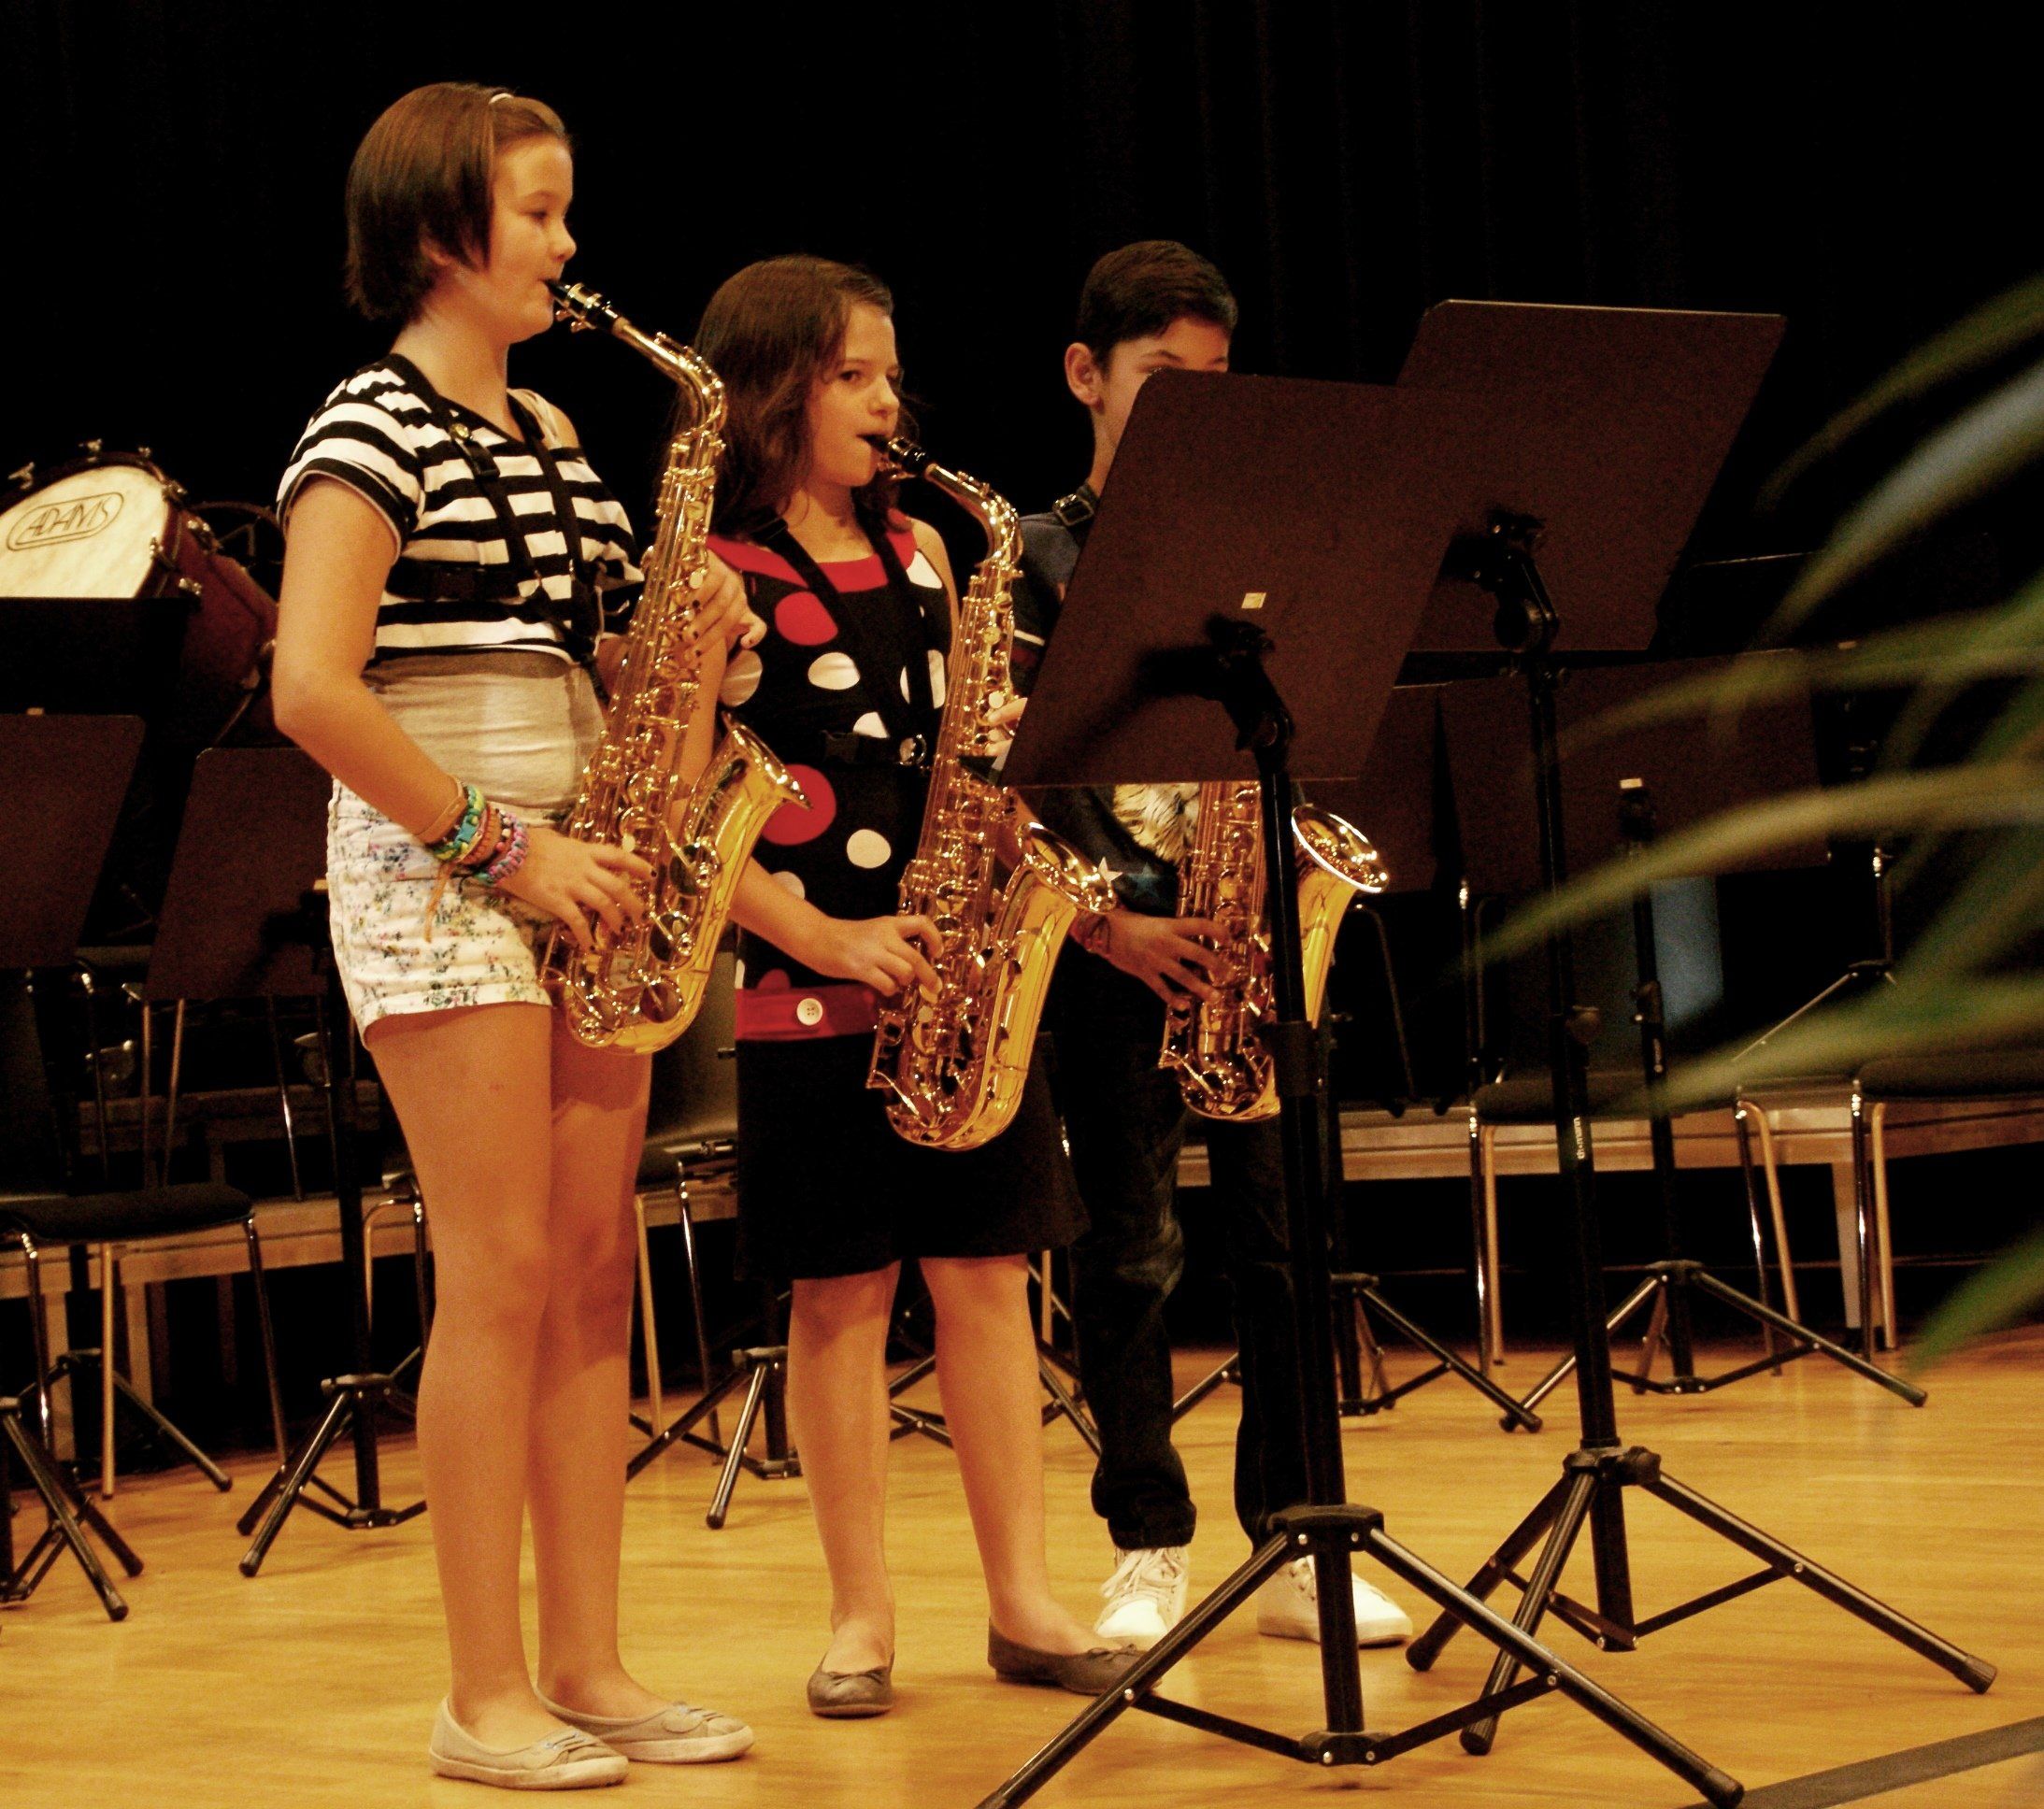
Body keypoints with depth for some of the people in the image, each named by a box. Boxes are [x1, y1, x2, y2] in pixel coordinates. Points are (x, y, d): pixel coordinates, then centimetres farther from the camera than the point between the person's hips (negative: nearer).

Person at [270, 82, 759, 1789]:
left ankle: (588, 1665, 10)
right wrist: (494, 843, -17)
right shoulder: (371, 429, -8)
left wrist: (692, 637, 1)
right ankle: (488, 1697, -3)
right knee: (502, 1277, -8)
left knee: (596, 1273, 5)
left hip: (573, 853, 8)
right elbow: (312, 691, -17)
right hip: (439, 872, -8)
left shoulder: (548, 431, 17)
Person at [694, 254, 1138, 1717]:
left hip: (959, 964, 4)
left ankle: (1024, 1598, 10)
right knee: (843, 1293, 1)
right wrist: (826, 937, -16)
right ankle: (862, 1615, 9)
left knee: (988, 1273, 5)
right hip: (810, 981, -4)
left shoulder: (919, 548, 13)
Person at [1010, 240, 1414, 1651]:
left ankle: (1295, 1546, 8)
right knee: (1133, 1247, 0)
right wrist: (1110, 921, -15)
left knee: (1284, 1236, 1)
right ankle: (1150, 1554, 7)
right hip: (1116, 937, -3)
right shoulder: (1037, 561, 2)